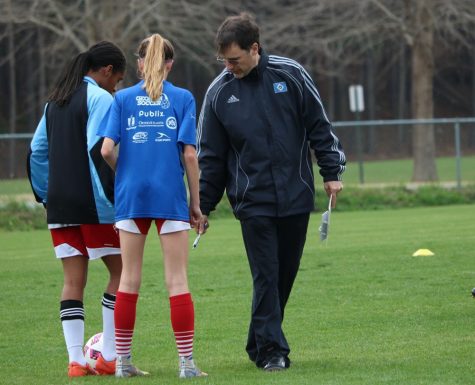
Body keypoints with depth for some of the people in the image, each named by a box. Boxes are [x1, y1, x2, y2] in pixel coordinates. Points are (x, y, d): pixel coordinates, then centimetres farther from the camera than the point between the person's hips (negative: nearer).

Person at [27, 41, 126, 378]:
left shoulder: (55, 101, 16)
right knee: (121, 271, 4)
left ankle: (76, 360, 1)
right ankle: (110, 358, 0)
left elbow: (37, 152, 16)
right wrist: (113, 196, -17)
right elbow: (98, 150, -18)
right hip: (93, 205, -7)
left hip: (60, 207, 7)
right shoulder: (100, 98, -8)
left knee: (73, 280, 7)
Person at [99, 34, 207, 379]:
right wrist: (196, 202, 2)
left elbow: (107, 150, -5)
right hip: (171, 196, -2)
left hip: (131, 196, 2)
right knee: (178, 279, 2)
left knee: (129, 279, 10)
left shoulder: (123, 98, 3)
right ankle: (186, 362, -1)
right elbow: (189, 154, -6)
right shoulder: (183, 98, -1)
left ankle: (123, 360, 13)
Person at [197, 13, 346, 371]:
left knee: (285, 274, 8)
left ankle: (260, 342, 21)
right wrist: (203, 206, 4)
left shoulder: (291, 74, -4)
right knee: (266, 276, -8)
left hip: (295, 196, 1)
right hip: (253, 201, -1)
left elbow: (319, 126, 3)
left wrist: (331, 172, -1)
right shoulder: (219, 92, -1)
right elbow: (210, 155, 5)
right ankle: (271, 349, -5)